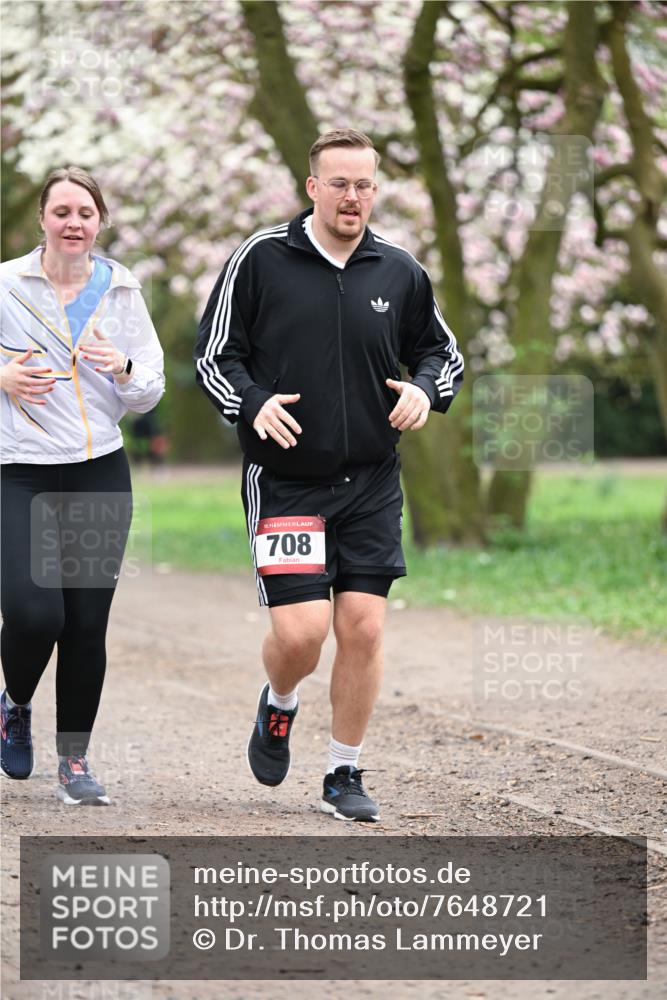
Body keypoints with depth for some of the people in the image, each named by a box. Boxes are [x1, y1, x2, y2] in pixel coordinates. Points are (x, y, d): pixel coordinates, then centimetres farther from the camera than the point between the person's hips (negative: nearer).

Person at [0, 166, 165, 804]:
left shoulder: (122, 291, 6)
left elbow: (149, 394, 9)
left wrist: (123, 367, -12)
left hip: (100, 475, 2)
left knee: (87, 624, 0)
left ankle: (74, 760, 13)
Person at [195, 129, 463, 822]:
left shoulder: (399, 271, 6)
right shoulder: (260, 258, -3)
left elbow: (443, 352, 18)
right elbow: (212, 355, 1)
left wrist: (424, 389, -3)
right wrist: (253, 404, -17)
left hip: (372, 484, 3)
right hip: (284, 480, -3)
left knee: (363, 629, -2)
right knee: (300, 630, -12)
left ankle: (344, 776, 14)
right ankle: (279, 707, 24)